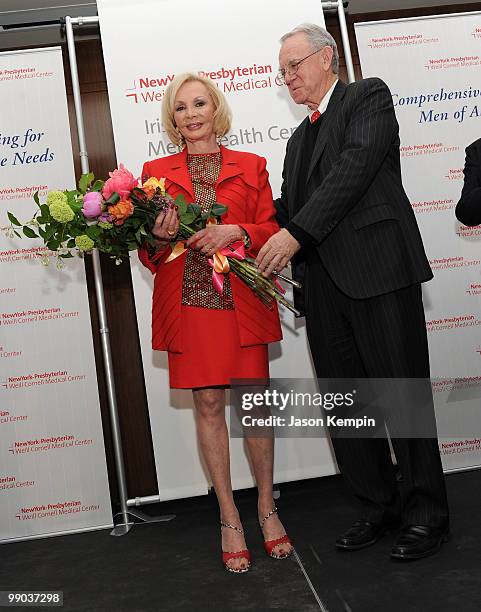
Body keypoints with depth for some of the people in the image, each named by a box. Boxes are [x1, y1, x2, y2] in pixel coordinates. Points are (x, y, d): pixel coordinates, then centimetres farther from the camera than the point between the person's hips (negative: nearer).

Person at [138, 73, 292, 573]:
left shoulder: (251, 166, 13)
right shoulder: (156, 171, 13)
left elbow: (271, 229, 7)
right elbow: (149, 256, 11)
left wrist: (235, 231, -12)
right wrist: (159, 237, -11)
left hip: (242, 300, 0)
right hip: (188, 301, 1)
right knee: (208, 405, 1)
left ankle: (267, 507, 20)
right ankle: (229, 518, 14)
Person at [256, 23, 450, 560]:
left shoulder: (369, 96, 5)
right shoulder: (300, 137, 26)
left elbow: (356, 168, -12)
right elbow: (287, 206, 19)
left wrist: (295, 233, -19)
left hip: (377, 268, -7)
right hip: (322, 279, 7)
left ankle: (425, 514, 12)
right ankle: (378, 506, 21)